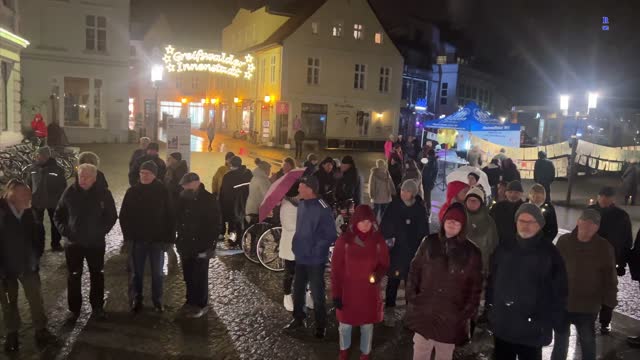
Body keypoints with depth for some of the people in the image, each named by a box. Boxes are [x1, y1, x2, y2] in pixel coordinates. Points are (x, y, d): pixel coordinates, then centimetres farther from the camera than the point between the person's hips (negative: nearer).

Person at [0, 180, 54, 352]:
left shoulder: (30, 213, -10)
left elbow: (37, 236, 4)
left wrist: (37, 257, 2)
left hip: (28, 265, 2)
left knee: (36, 299, 8)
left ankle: (40, 330, 25)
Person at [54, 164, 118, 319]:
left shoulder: (104, 193, -8)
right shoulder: (69, 192, -7)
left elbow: (112, 216, 0)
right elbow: (58, 215, 4)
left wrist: (101, 231, -8)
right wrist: (64, 231, -8)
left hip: (96, 242, 0)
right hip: (73, 242, 0)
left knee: (97, 276, 11)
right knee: (74, 276, 11)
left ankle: (98, 307, 26)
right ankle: (74, 309, 25)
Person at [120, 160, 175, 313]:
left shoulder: (163, 191, -5)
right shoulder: (132, 191, -2)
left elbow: (170, 216, -3)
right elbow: (124, 216, 2)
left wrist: (168, 238, -7)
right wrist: (128, 236, -5)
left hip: (157, 240, -1)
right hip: (137, 240, 1)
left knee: (157, 273, 9)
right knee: (136, 273, 9)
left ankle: (157, 301, 23)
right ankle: (136, 301, 24)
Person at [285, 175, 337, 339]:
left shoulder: (323, 208, -21)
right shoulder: (301, 204, 1)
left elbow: (331, 235, -18)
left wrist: (316, 250, -16)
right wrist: (297, 245, 10)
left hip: (315, 259, -7)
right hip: (300, 257, 7)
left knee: (317, 294, 8)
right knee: (298, 290, 19)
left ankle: (321, 326, 27)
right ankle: (298, 320, 39)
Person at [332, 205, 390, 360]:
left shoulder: (378, 239, -6)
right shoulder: (344, 239, -12)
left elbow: (384, 264, 4)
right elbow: (336, 268, -7)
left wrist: (378, 274, -19)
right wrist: (336, 293, -8)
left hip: (370, 291, 1)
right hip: (348, 290, -1)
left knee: (367, 324, 15)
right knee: (345, 323, 15)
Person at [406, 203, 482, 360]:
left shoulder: (471, 251, -4)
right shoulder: (429, 242, 0)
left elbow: (475, 284, 0)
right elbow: (415, 269, 5)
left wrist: (469, 310, -6)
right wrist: (412, 295, -2)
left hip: (451, 315, -1)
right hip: (424, 310, 1)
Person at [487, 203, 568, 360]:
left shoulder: (550, 254, -8)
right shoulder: (504, 249, 2)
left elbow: (559, 292, -6)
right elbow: (492, 281, 8)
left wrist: (550, 323, -7)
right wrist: (490, 309, 6)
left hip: (532, 331, -3)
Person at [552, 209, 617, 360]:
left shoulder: (604, 247, -10)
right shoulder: (564, 241, -6)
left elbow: (609, 276, -5)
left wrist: (610, 300, -9)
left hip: (588, 306, -2)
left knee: (588, 341, 16)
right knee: (560, 339, 20)